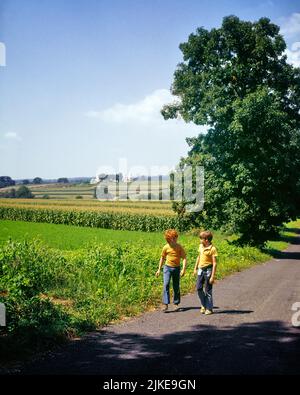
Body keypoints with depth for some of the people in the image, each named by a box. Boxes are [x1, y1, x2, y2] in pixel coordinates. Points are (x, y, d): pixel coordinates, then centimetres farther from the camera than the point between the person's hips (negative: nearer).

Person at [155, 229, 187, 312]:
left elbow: (184, 258, -7)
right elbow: (162, 258, 9)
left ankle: (176, 304, 24)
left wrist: (183, 269, -18)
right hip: (167, 267, 0)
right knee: (166, 285, -14)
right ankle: (166, 304, -14)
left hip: (176, 268, 1)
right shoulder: (166, 247, -4)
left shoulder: (179, 247, -6)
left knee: (176, 287, 9)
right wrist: (159, 269, 12)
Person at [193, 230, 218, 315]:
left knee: (208, 290, 1)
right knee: (198, 288, 2)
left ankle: (209, 308, 12)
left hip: (208, 270, -6)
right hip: (200, 270, 6)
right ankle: (203, 305, 22)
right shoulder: (201, 246, 7)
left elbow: (214, 263, -15)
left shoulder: (212, 249, -14)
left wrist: (212, 276, -17)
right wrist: (195, 268, 21)